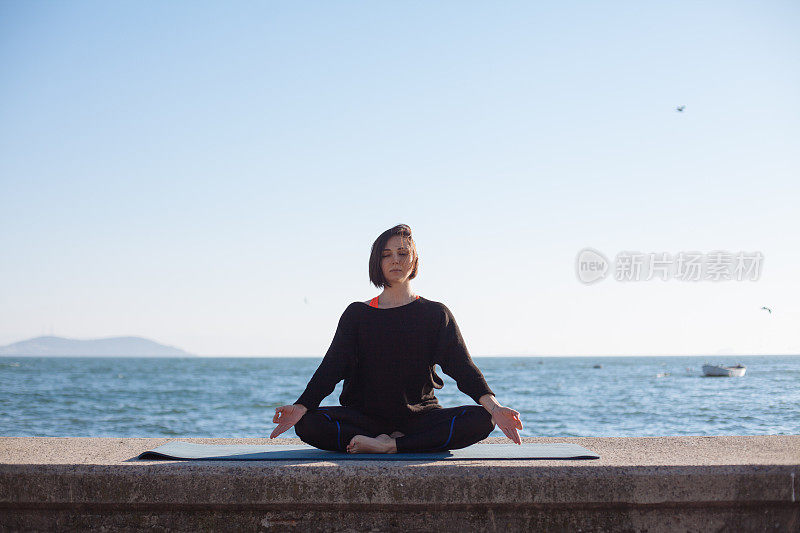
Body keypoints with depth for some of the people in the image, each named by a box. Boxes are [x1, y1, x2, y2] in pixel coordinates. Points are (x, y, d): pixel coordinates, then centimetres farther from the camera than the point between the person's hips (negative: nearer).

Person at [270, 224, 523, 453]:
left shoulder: (436, 314, 9)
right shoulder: (357, 314, 10)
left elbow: (463, 367, -3)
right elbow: (331, 368, -1)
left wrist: (493, 406, -23)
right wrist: (300, 407, -21)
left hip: (420, 415, 0)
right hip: (365, 415, 0)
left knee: (480, 420, -28)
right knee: (308, 424, -29)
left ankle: (389, 445, -29)